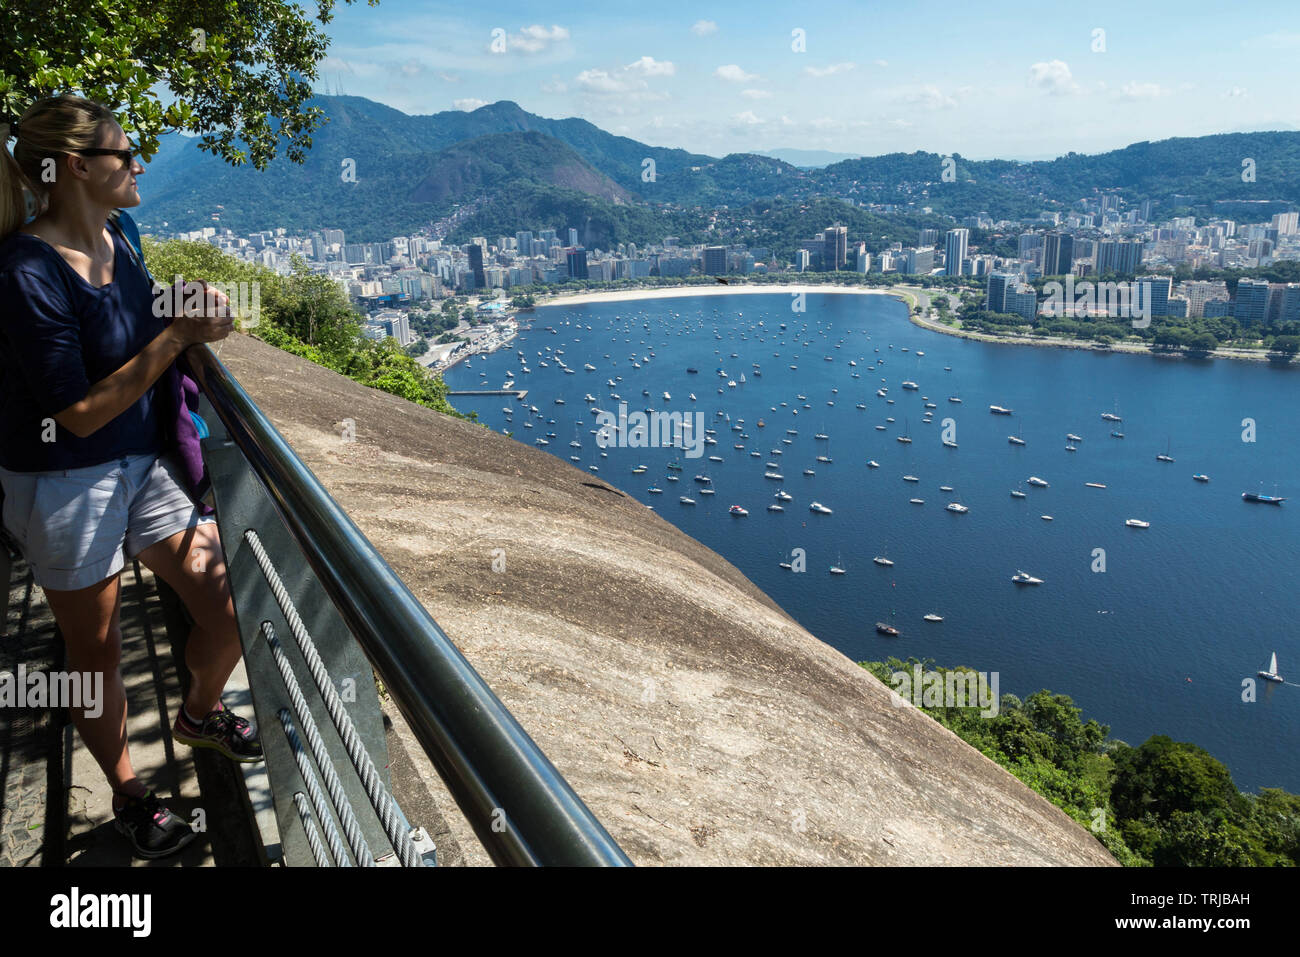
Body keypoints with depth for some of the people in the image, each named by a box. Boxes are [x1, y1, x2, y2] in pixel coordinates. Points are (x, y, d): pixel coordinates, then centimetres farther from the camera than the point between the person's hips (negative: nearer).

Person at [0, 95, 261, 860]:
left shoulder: (115, 243, 2)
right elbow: (80, 414, -21)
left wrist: (197, 322, -6)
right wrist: (174, 338, -22)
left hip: (146, 465, 7)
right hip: (68, 486, -7)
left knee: (229, 610, 7)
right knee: (99, 656, 11)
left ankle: (202, 714, 38)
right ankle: (128, 793, 33)